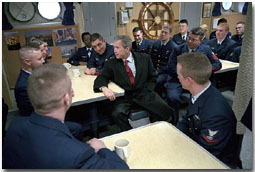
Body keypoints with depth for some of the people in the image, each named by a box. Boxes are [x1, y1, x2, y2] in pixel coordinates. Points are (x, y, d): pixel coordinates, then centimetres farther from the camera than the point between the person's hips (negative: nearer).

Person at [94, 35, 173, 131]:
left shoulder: (144, 58, 8)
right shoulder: (111, 64, 7)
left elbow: (153, 77, 14)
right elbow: (101, 77, 3)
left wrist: (147, 91, -2)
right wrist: (104, 88, -20)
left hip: (144, 94, 1)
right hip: (124, 98, 0)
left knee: (165, 110, -22)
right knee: (117, 114, -31)